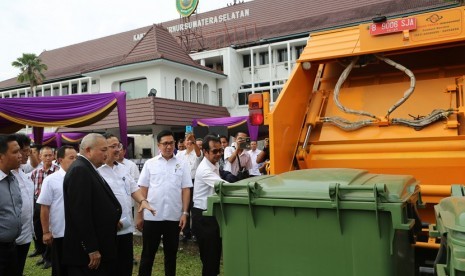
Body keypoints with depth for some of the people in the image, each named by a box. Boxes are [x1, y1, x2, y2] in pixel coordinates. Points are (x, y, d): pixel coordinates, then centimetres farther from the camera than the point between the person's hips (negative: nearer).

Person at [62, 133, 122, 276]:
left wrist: (113, 219, 6)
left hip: (96, 247, 10)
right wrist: (92, 249, -22)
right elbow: (81, 213, -22)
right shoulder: (79, 170, -16)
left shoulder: (87, 169, 14)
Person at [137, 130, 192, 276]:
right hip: (151, 216, -1)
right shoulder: (150, 164, 1)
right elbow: (142, 190, 2)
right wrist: (139, 215, 1)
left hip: (174, 217, 1)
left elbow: (186, 190, 2)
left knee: (171, 253, 14)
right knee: (148, 254, 10)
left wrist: (185, 213, -5)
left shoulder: (182, 165, 2)